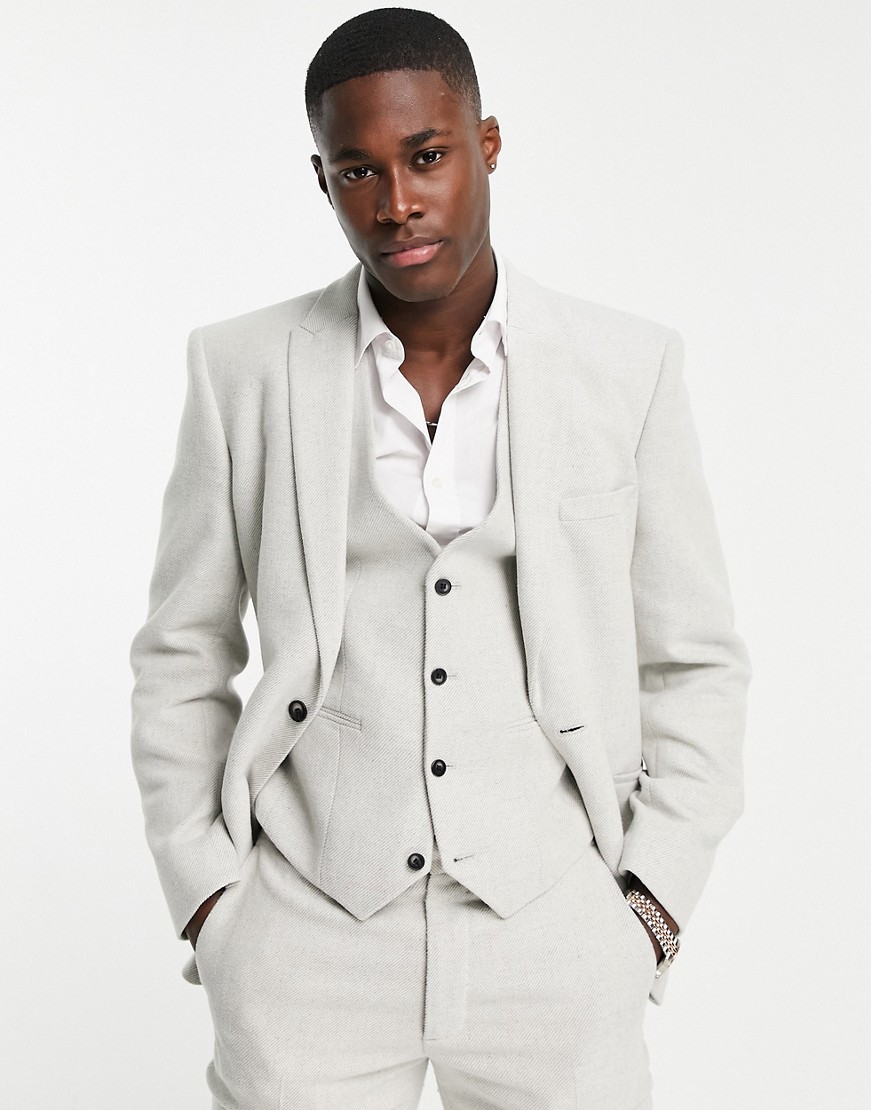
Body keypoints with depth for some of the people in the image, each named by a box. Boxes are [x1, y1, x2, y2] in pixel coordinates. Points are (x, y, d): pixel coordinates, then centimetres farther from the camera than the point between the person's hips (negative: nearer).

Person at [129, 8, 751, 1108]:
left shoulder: (630, 368, -2)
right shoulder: (242, 368, -2)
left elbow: (693, 664, 4)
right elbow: (182, 660, 5)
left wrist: (651, 904, -2)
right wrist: (208, 900, 0)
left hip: (552, 933, 1)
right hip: (308, 934, 0)